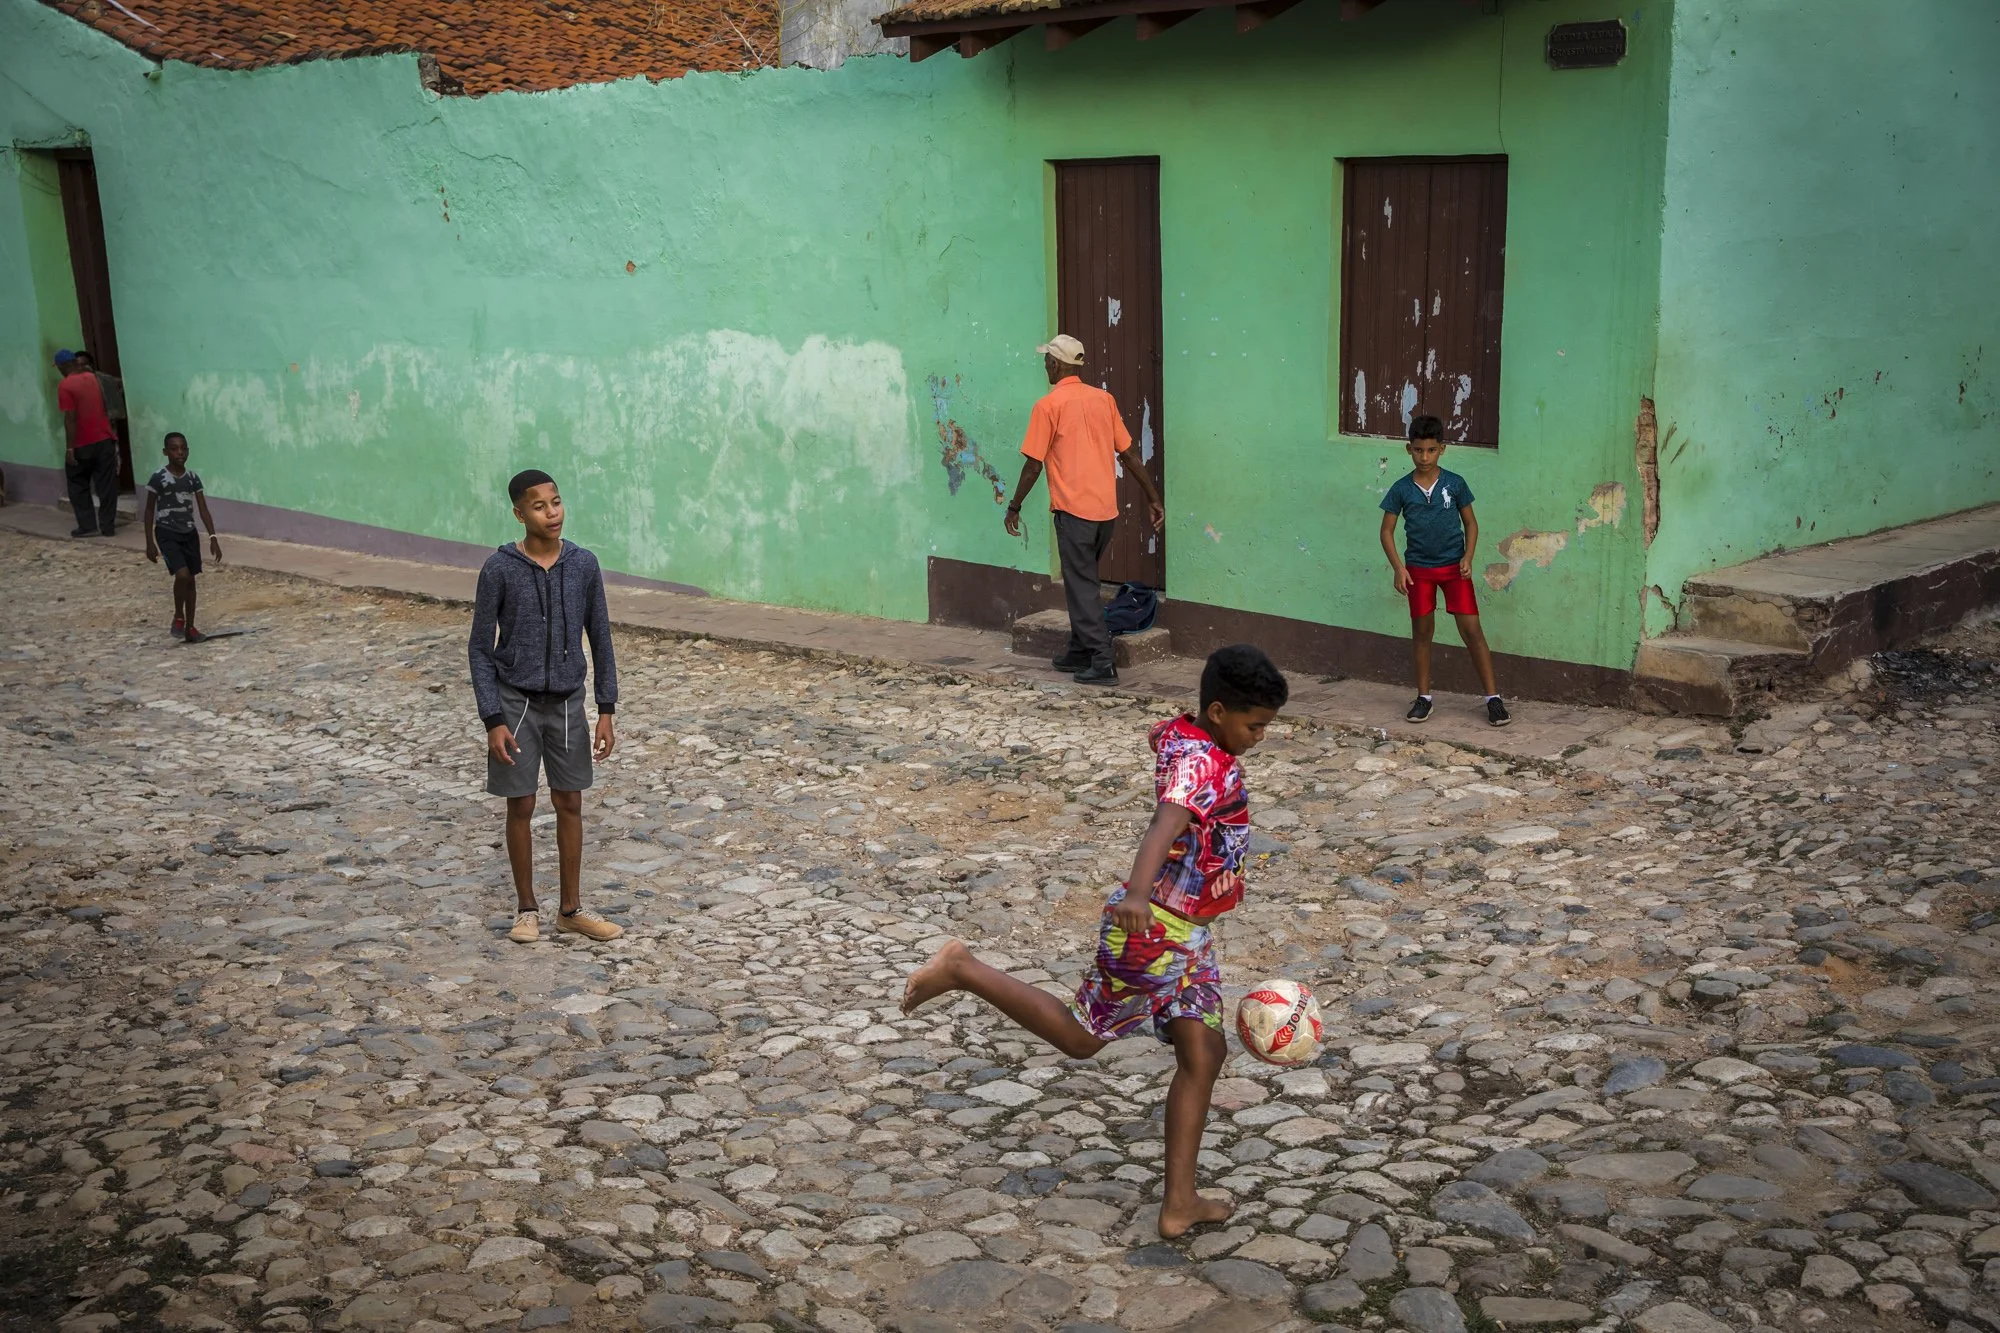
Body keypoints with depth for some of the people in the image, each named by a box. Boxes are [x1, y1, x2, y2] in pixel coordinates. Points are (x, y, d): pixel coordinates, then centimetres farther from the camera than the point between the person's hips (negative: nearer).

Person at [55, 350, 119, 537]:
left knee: (79, 486, 8)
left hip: (83, 444, -5)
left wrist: (69, 448, -16)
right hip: (105, 439, 5)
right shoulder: (93, 379, 7)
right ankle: (108, 525, 8)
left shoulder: (65, 386, -13)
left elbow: (70, 418, -18)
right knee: (106, 485, 7)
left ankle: (87, 526, 5)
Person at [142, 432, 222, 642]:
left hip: (189, 533, 5)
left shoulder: (193, 478, 2)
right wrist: (150, 543, -7)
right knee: (182, 575, -20)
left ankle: (190, 627, 18)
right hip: (167, 533, -5)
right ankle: (178, 617, 2)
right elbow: (149, 511, -4)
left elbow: (203, 510, 3)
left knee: (191, 579, 8)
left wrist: (213, 537, -5)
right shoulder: (158, 478, -10)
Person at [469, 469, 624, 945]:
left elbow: (600, 639, 3)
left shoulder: (583, 565, -4)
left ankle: (571, 908, 21)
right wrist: (493, 720, -11)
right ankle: (527, 907, 21)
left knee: (570, 803, 9)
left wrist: (606, 710, 1)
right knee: (521, 806, 5)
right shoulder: (499, 570, -11)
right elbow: (481, 648, -7)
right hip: (517, 702, -2)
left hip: (566, 702, 3)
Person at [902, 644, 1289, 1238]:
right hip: (1154, 930, -9)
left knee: (1203, 1053, 8)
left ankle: (1180, 1201, 13)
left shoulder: (1180, 735, 5)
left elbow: (1162, 733, 31)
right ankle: (963, 970, 13)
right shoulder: (1202, 763, -24)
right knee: (1081, 1037, 5)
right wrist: (1138, 895, -59)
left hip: (1185, 934, 9)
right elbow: (1165, 825, -43)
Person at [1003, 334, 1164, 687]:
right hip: (1106, 508, 6)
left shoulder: (1048, 406, -7)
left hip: (1073, 508, -6)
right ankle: (1080, 651, 24)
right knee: (1083, 579, 19)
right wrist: (1153, 498, 15)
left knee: (1082, 585, -2)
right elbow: (1129, 453, 10)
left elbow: (1033, 466, -7)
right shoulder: (1104, 399, 8)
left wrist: (1014, 507, 4)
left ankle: (1102, 662, -8)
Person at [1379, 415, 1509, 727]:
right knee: (1422, 632, 8)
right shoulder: (1401, 489, -3)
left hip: (1454, 567, -1)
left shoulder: (1455, 483, -3)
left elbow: (1470, 522, 5)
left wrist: (1468, 557, -9)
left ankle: (1493, 698, -2)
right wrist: (1398, 567, -10)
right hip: (1419, 569, 1)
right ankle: (1423, 698, 20)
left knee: (1472, 630, -6)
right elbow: (1387, 530, 1)